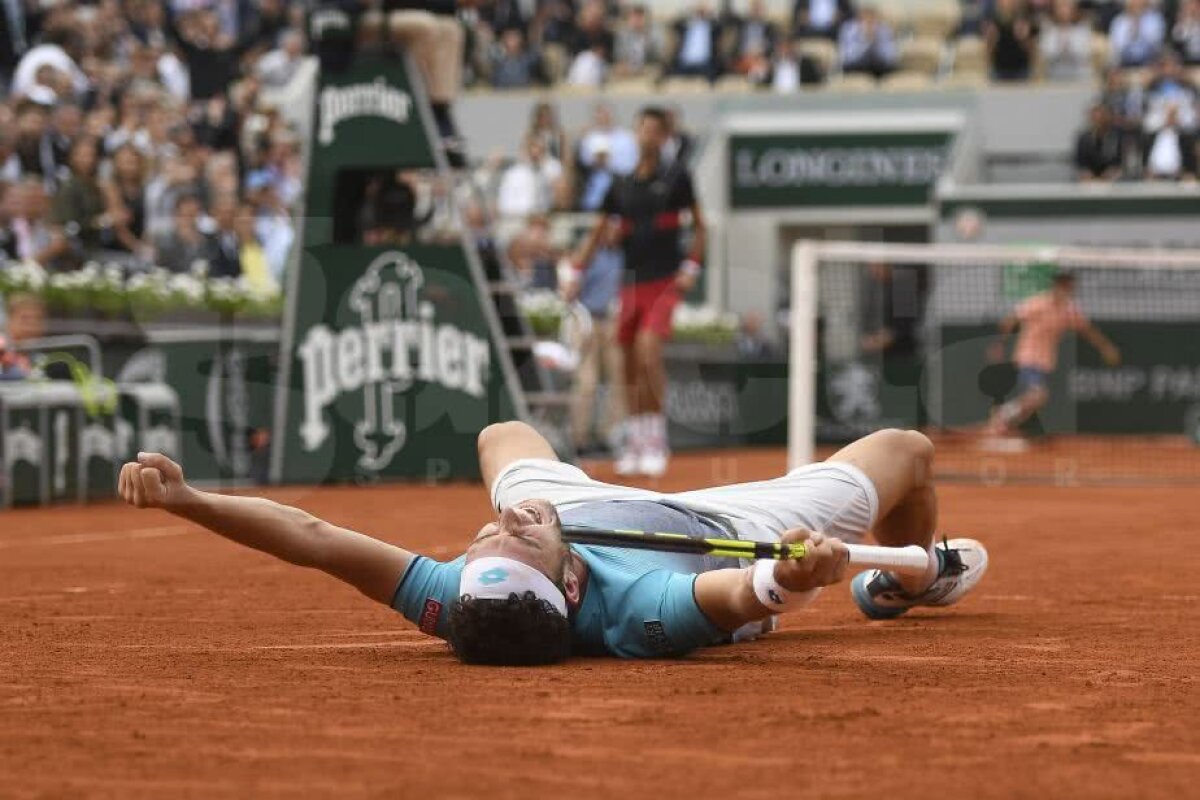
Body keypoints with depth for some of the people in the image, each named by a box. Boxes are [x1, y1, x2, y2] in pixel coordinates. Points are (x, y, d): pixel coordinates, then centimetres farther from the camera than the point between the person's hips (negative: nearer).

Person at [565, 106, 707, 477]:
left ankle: (657, 437, -12)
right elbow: (598, 233, 16)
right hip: (632, 286, 4)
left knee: (648, 352, -20)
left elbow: (699, 226, 7)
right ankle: (636, 440, 15)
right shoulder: (621, 186, 9)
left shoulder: (675, 176, 1)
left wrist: (691, 268, -4)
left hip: (665, 283, -4)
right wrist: (577, 273, 8)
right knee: (630, 365, 5)